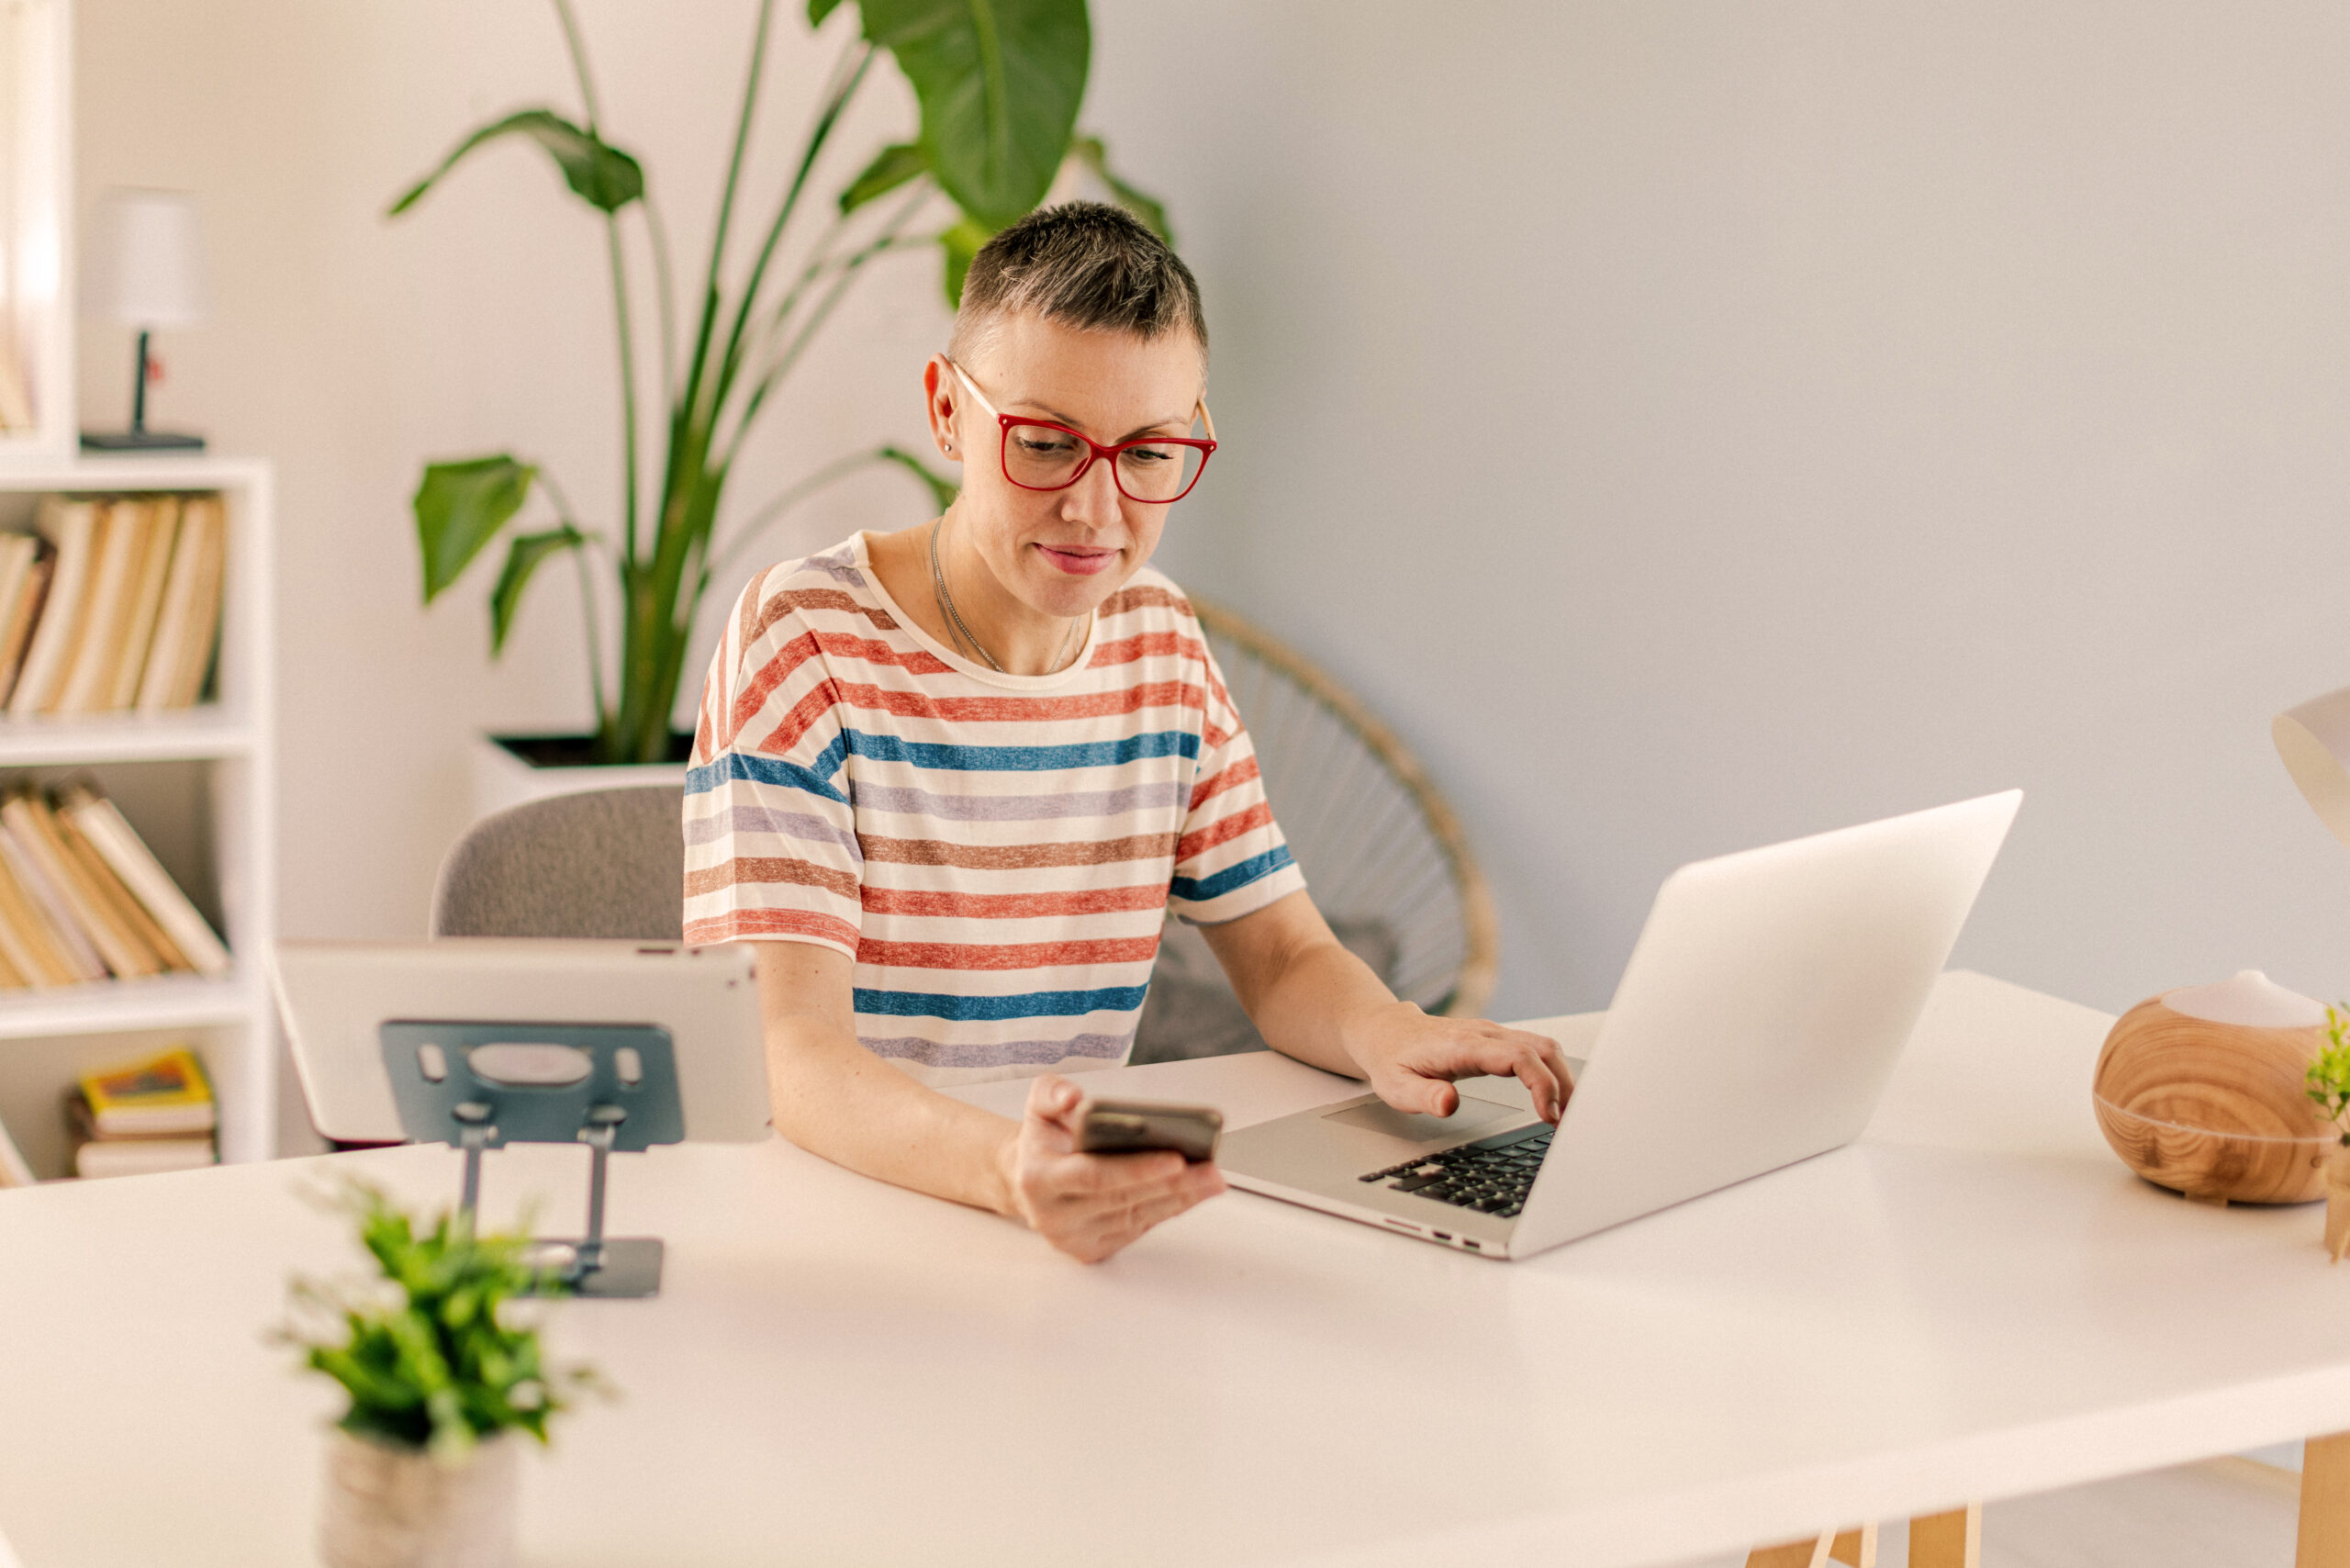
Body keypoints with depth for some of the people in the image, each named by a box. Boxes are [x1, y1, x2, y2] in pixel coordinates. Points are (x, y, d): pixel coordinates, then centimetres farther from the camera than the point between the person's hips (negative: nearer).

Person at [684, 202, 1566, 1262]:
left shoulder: (1161, 646, 9)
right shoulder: (804, 641, -10)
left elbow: (1284, 958, 13)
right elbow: (790, 1049, -19)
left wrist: (1384, 1034, -11)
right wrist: (1002, 1170, -38)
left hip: (1082, 1204, 5)